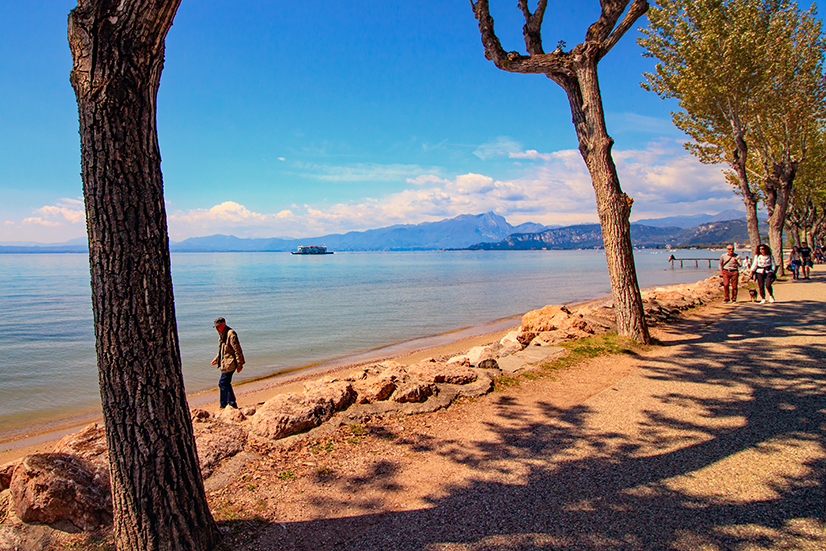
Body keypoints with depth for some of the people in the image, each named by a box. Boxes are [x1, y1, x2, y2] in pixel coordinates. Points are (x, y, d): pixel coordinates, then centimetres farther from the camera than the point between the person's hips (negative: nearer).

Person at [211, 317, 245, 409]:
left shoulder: (231, 334, -15)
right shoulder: (221, 335, 16)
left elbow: (237, 350, -17)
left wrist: (239, 364, -18)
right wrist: (217, 359, 18)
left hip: (229, 364, -10)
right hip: (224, 363, 10)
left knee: (222, 383, -8)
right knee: (226, 384, 13)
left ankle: (223, 406, 0)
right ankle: (232, 403, 21)